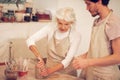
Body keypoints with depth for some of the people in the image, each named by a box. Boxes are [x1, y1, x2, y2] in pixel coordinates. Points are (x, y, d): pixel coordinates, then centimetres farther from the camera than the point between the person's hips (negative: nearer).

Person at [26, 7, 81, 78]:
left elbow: (67, 60, -18)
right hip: (50, 66, 1)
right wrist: (39, 57, -30)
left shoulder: (76, 35, -15)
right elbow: (30, 40, -15)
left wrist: (49, 71, -30)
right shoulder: (51, 27, -11)